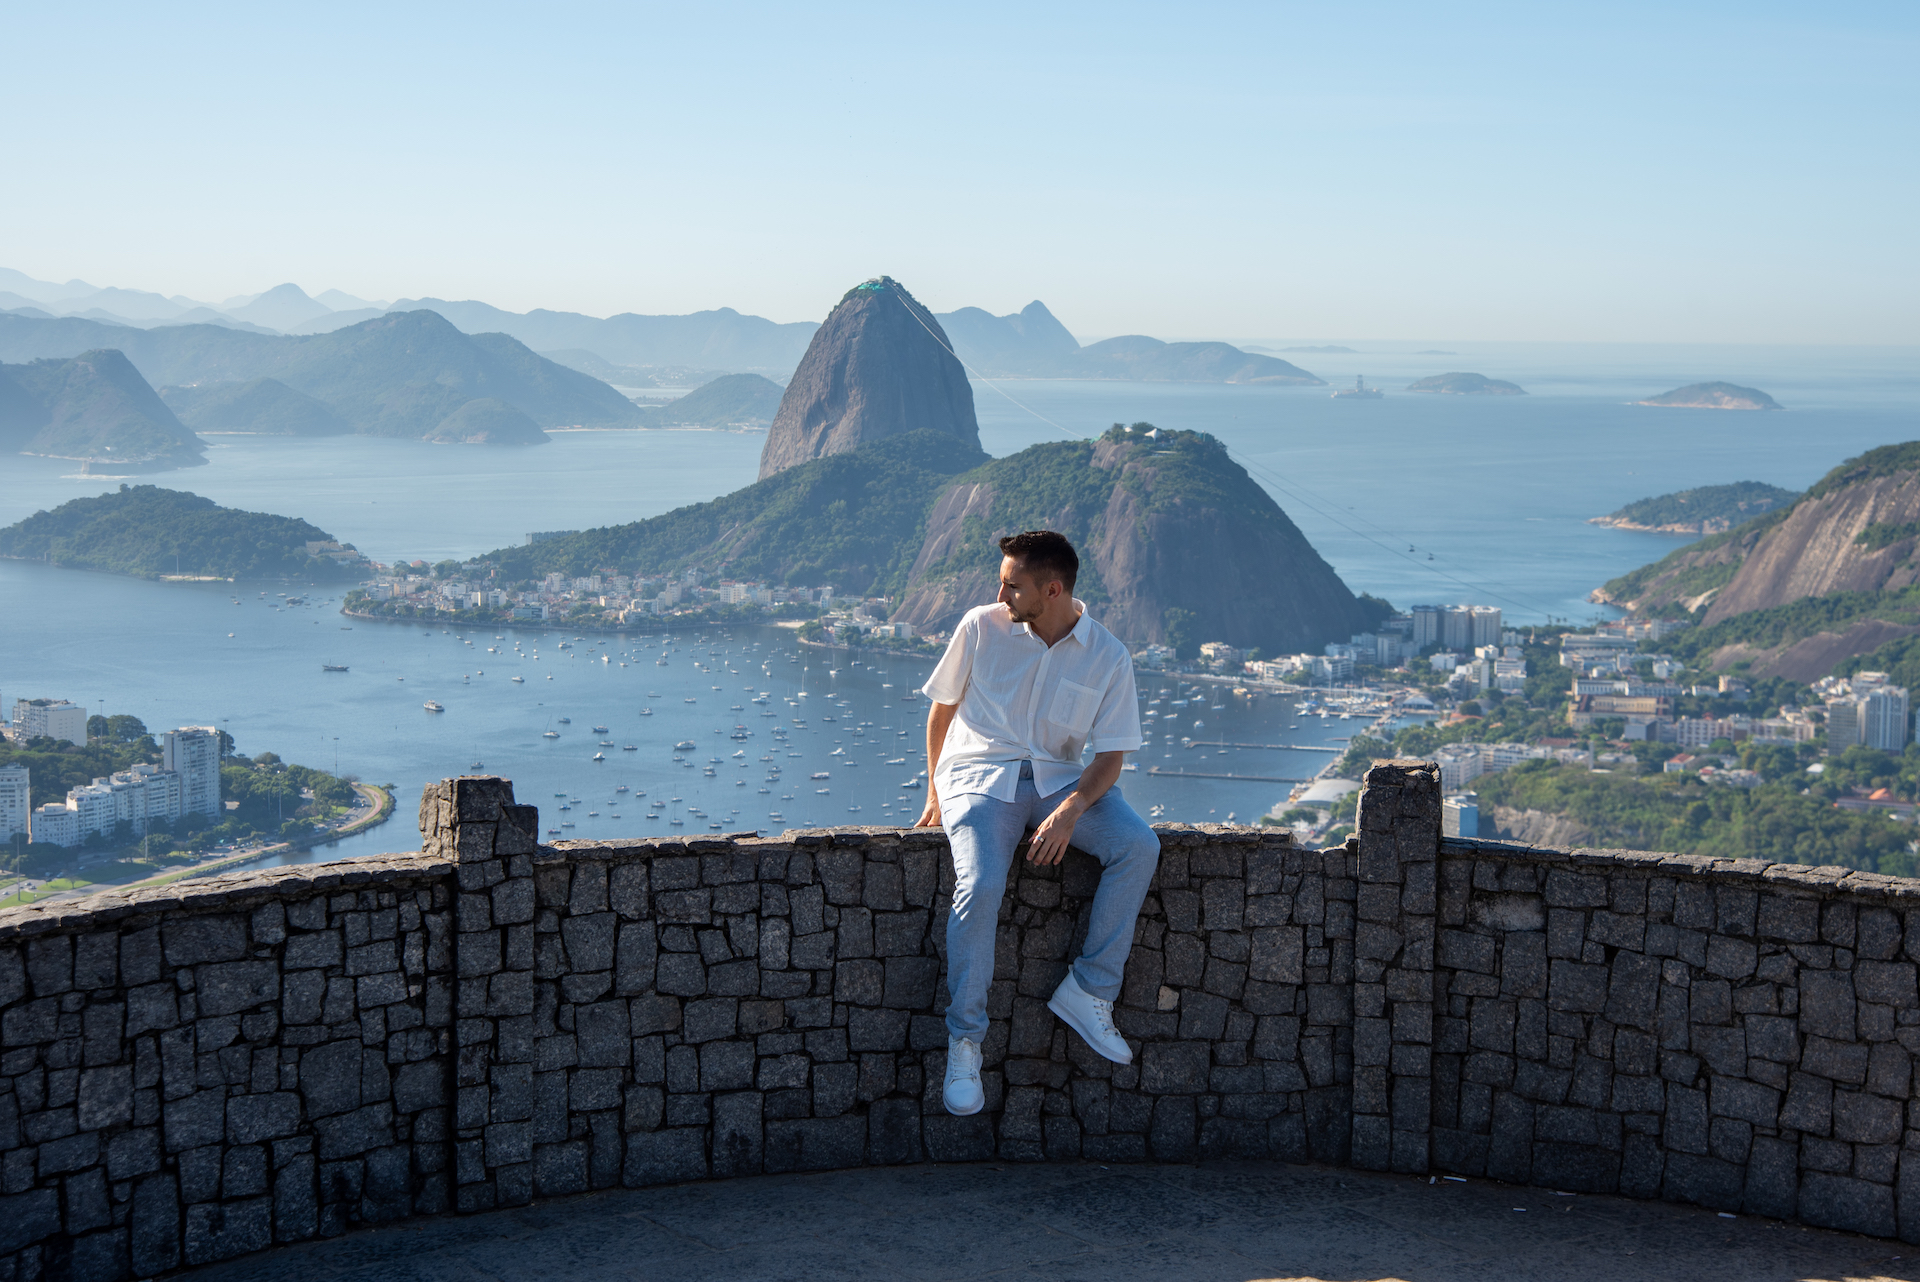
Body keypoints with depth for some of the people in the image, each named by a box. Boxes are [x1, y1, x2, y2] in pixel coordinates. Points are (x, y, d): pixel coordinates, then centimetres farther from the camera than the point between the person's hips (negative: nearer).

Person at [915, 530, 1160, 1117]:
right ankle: (964, 1040, -18)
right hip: (980, 774, -2)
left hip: (1059, 778, 2)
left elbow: (1110, 756, -4)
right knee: (981, 883, -31)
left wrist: (1070, 810, -21)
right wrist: (936, 791, 7)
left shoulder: (1108, 657, -2)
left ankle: (1087, 991, -16)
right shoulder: (981, 627, -2)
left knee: (1139, 846, -25)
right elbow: (942, 708, 10)